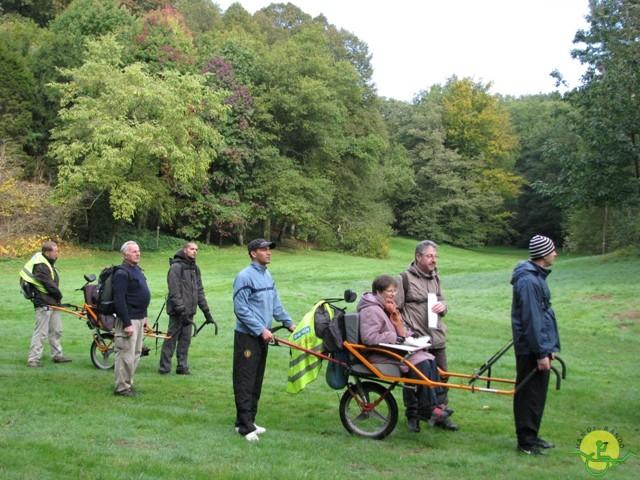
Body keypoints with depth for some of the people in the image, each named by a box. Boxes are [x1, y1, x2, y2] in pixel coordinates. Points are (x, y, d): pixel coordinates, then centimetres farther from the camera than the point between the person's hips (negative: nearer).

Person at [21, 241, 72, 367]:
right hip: (44, 304, -10)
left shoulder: (49, 264, 15)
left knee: (56, 330, 15)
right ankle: (33, 359, -2)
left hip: (53, 303, 10)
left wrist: (57, 297, 4)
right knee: (41, 332, -7)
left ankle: (57, 355, 25)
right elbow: (49, 284, -20)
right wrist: (59, 296, -5)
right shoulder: (41, 266, -17)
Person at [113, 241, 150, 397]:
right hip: (128, 319, -10)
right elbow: (119, 300, -21)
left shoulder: (137, 270, 14)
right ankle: (121, 388, 3)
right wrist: (127, 323, -23)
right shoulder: (122, 273, -16)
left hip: (138, 318, 10)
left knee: (136, 353, 16)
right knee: (126, 354, -5)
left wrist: (144, 316, 20)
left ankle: (128, 383, 27)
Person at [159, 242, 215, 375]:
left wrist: (206, 311, 13)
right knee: (171, 339, -2)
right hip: (178, 312, -7)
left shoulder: (195, 268, 15)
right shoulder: (176, 267, -10)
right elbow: (174, 292, -16)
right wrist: (181, 310, -21)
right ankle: (164, 367, 4)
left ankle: (182, 367, 16)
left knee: (185, 340, 9)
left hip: (189, 311, 7)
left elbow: (199, 291, 18)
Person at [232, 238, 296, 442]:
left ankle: (248, 420, 21)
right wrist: (261, 330, -19)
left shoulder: (268, 276, 12)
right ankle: (245, 425, -3)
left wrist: (289, 323, 13)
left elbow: (275, 304, 19)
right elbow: (241, 309, -17)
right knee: (245, 381, -5)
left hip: (262, 336, 9)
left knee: (257, 381, 13)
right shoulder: (245, 277, -14)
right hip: (247, 336, -9)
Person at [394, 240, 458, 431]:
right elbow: (395, 309, -7)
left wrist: (442, 306, -1)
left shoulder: (435, 277, 14)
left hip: (437, 338, 6)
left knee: (441, 377, 9)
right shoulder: (405, 278, -8)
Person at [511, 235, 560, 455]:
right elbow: (531, 320, -22)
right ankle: (526, 441, 9)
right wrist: (541, 353, -20)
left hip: (539, 345, 10)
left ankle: (532, 436, 28)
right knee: (529, 394, -1)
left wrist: (549, 347, 19)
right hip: (530, 349, -10)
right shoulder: (528, 281, -20)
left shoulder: (538, 276, 13)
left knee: (537, 393, 17)